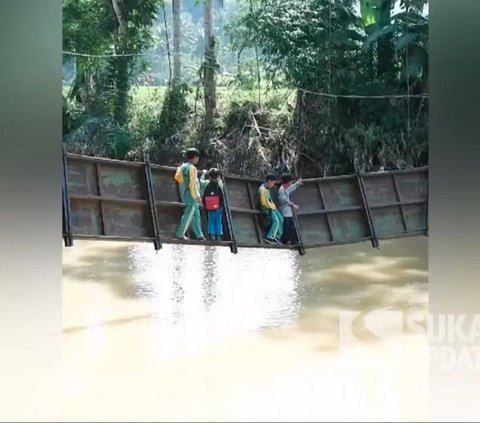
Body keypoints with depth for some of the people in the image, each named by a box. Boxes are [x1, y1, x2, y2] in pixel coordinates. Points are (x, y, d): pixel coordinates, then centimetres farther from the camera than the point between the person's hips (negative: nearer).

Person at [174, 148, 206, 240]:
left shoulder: (183, 166, 7)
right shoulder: (192, 168, -17)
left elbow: (177, 177, 12)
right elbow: (193, 184, -19)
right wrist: (197, 196, -16)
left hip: (186, 194, 9)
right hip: (192, 196, -9)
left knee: (196, 215, 15)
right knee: (188, 216, -2)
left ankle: (199, 235, 21)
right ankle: (180, 234, 2)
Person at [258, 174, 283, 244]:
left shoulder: (267, 188, 5)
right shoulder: (262, 190, -24)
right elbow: (264, 203, -23)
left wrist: (273, 205, 6)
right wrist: (272, 207, -13)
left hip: (271, 206, 10)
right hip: (267, 208, -10)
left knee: (281, 218, 7)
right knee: (276, 221, -18)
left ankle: (277, 236, 13)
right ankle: (269, 238, -11)